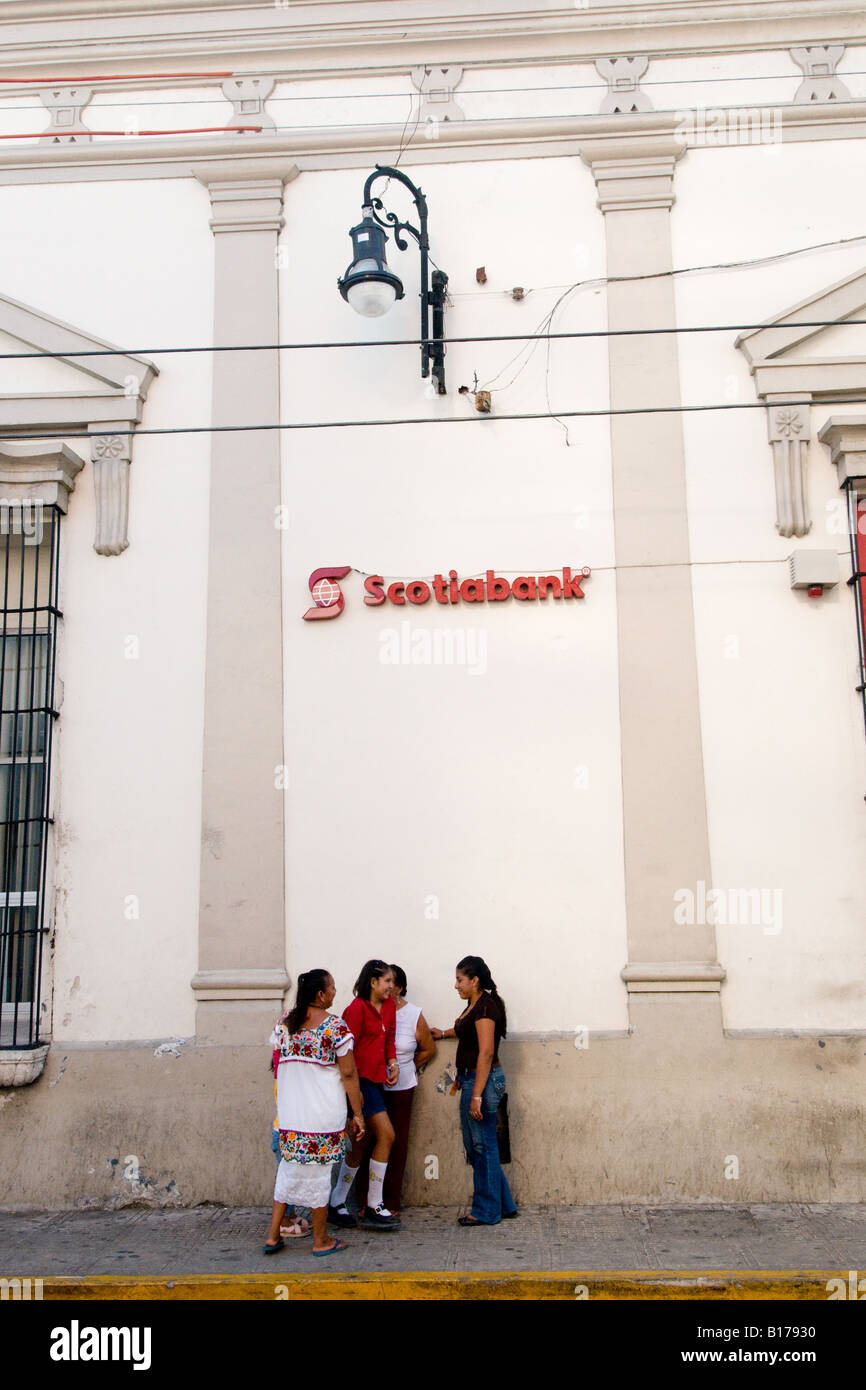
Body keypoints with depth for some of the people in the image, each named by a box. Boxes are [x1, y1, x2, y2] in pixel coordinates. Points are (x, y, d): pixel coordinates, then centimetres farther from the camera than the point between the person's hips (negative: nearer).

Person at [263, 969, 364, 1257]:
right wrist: (357, 1113, -4)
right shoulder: (335, 1025, -12)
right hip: (325, 1112, -5)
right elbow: (348, 1073, -10)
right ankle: (321, 1241, 17)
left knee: (290, 1169, 16)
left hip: (289, 1113, 5)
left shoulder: (285, 1022, 4)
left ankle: (272, 1235, 18)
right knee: (320, 1172, 5)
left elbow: (278, 1064, 12)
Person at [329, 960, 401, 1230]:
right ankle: (374, 1207, -1)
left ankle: (336, 1205, 22)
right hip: (360, 1079, -8)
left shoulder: (389, 1006, 11)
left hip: (377, 1079, 8)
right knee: (386, 1134, -11)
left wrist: (392, 1062, 4)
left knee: (361, 1145, 12)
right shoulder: (357, 1008, -13)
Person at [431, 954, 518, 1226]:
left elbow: (486, 1053, -23)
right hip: (471, 1078, 10)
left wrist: (477, 1095, -24)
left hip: (483, 1080, -10)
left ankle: (487, 1211, 10)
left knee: (483, 1145, 0)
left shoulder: (485, 1006, -17)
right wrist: (445, 1033, 43)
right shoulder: (474, 1004, 12)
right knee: (475, 1145, 15)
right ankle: (503, 1205, 24)